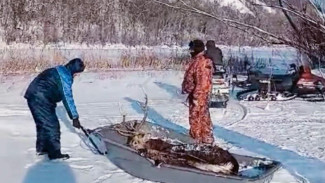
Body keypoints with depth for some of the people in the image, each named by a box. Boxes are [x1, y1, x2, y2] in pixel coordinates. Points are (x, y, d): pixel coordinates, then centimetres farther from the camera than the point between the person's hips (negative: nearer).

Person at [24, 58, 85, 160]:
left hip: (33, 96, 10)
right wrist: (75, 117, -14)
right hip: (40, 100, -10)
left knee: (43, 123, 22)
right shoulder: (65, 76, -14)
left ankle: (41, 148, 35)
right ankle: (55, 154, 3)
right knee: (52, 125, -3)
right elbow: (67, 98, -17)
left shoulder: (60, 71, 17)